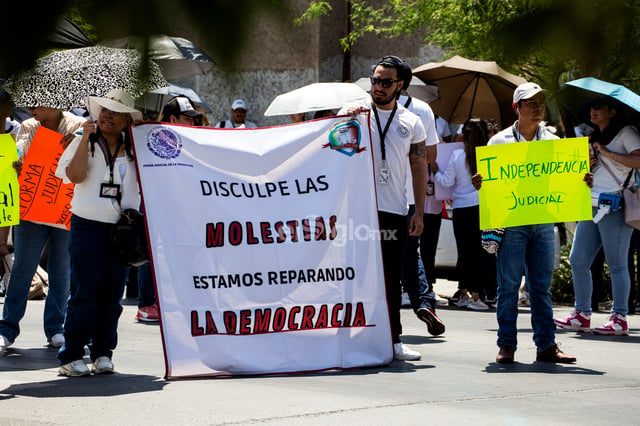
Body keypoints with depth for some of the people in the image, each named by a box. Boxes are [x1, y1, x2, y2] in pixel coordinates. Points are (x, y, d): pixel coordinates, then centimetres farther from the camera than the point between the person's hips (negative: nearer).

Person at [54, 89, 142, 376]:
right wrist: (86, 139, -14)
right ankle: (71, 356, -2)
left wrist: (136, 148, 0)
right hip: (88, 224, -3)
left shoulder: (131, 148, 13)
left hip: (121, 227, 3)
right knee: (85, 292, -7)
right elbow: (75, 175, -11)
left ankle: (102, 352, 14)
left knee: (112, 293, 4)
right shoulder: (85, 142, 6)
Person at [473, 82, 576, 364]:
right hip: (511, 222, -3)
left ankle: (546, 345, 9)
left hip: (544, 222, 3)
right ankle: (507, 345, 3)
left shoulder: (552, 141, 12)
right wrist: (479, 184, -16)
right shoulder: (500, 141, 3)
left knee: (542, 286, 5)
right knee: (508, 285, -2)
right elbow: (488, 179, 6)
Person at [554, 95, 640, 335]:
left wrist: (607, 153, -15)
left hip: (614, 206, -8)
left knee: (616, 263, -6)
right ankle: (582, 315, 12)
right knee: (578, 261, 5)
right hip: (591, 206, 9)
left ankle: (619, 318, -2)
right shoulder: (594, 137, 21)